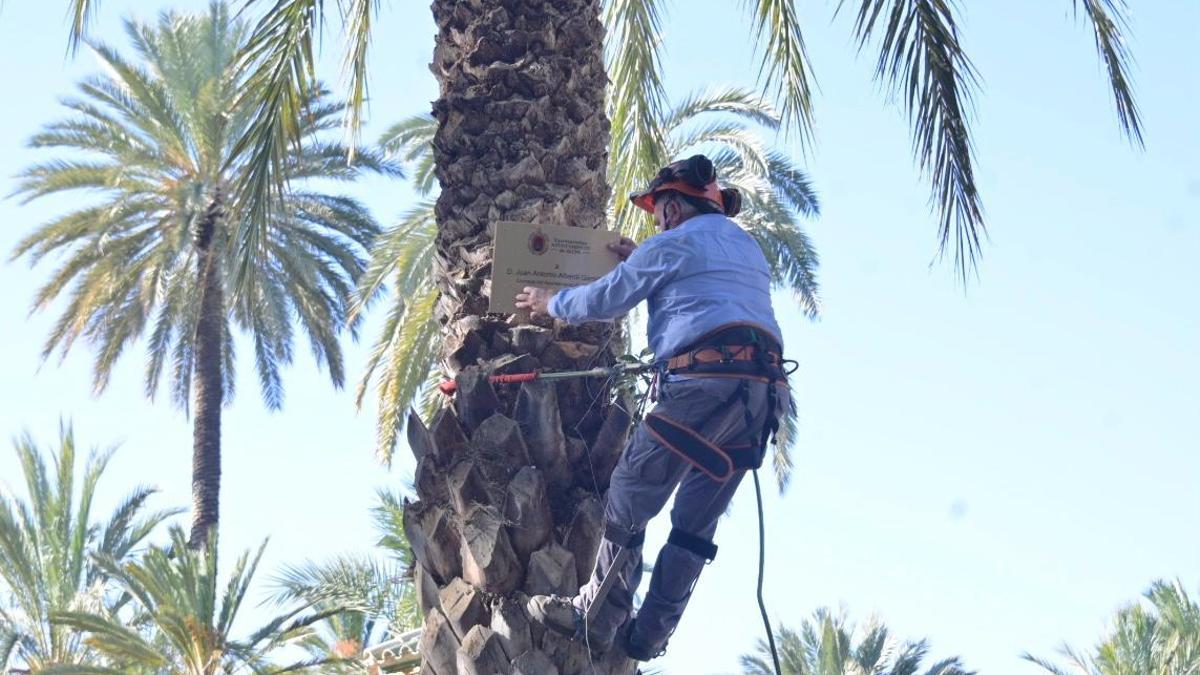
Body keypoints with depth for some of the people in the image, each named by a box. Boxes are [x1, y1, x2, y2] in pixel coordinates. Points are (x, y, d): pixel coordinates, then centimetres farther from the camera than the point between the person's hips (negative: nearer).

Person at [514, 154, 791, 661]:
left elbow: (606, 300, 11)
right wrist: (640, 261, 46)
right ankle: (647, 634, 12)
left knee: (629, 498, 2)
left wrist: (551, 302, 28)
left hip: (706, 379, -8)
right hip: (763, 391, 8)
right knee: (696, 521, 10)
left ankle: (596, 618, 5)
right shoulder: (747, 248, 28)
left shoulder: (674, 243, 5)